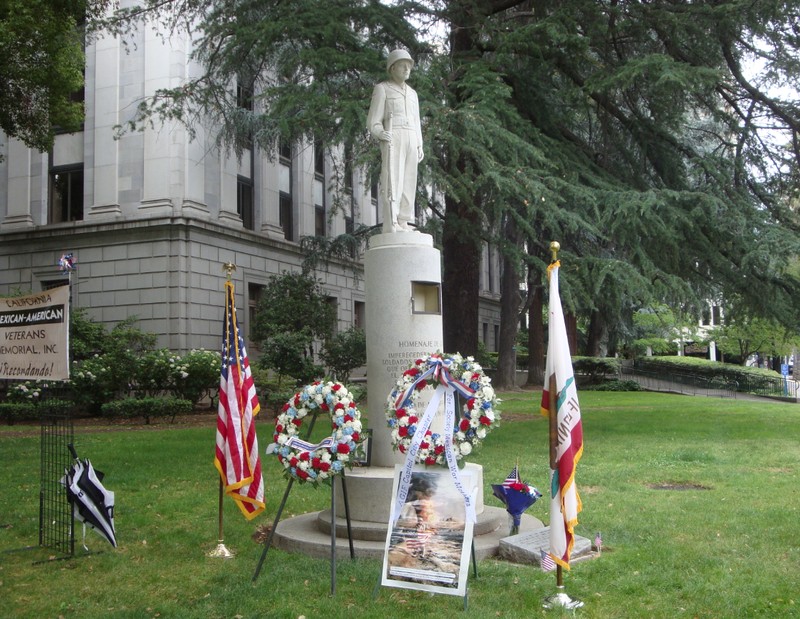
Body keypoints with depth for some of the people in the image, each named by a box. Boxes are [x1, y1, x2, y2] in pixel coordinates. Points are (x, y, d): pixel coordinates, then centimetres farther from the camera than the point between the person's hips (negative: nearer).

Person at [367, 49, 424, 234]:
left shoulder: (412, 93, 22)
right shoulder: (381, 89, 4)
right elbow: (373, 123, -1)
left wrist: (420, 147, 9)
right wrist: (381, 134, -23)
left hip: (411, 141, 6)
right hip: (392, 140, -6)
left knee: (407, 183, 0)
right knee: (392, 181, -15)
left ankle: (403, 225, 1)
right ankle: (391, 228, -18)